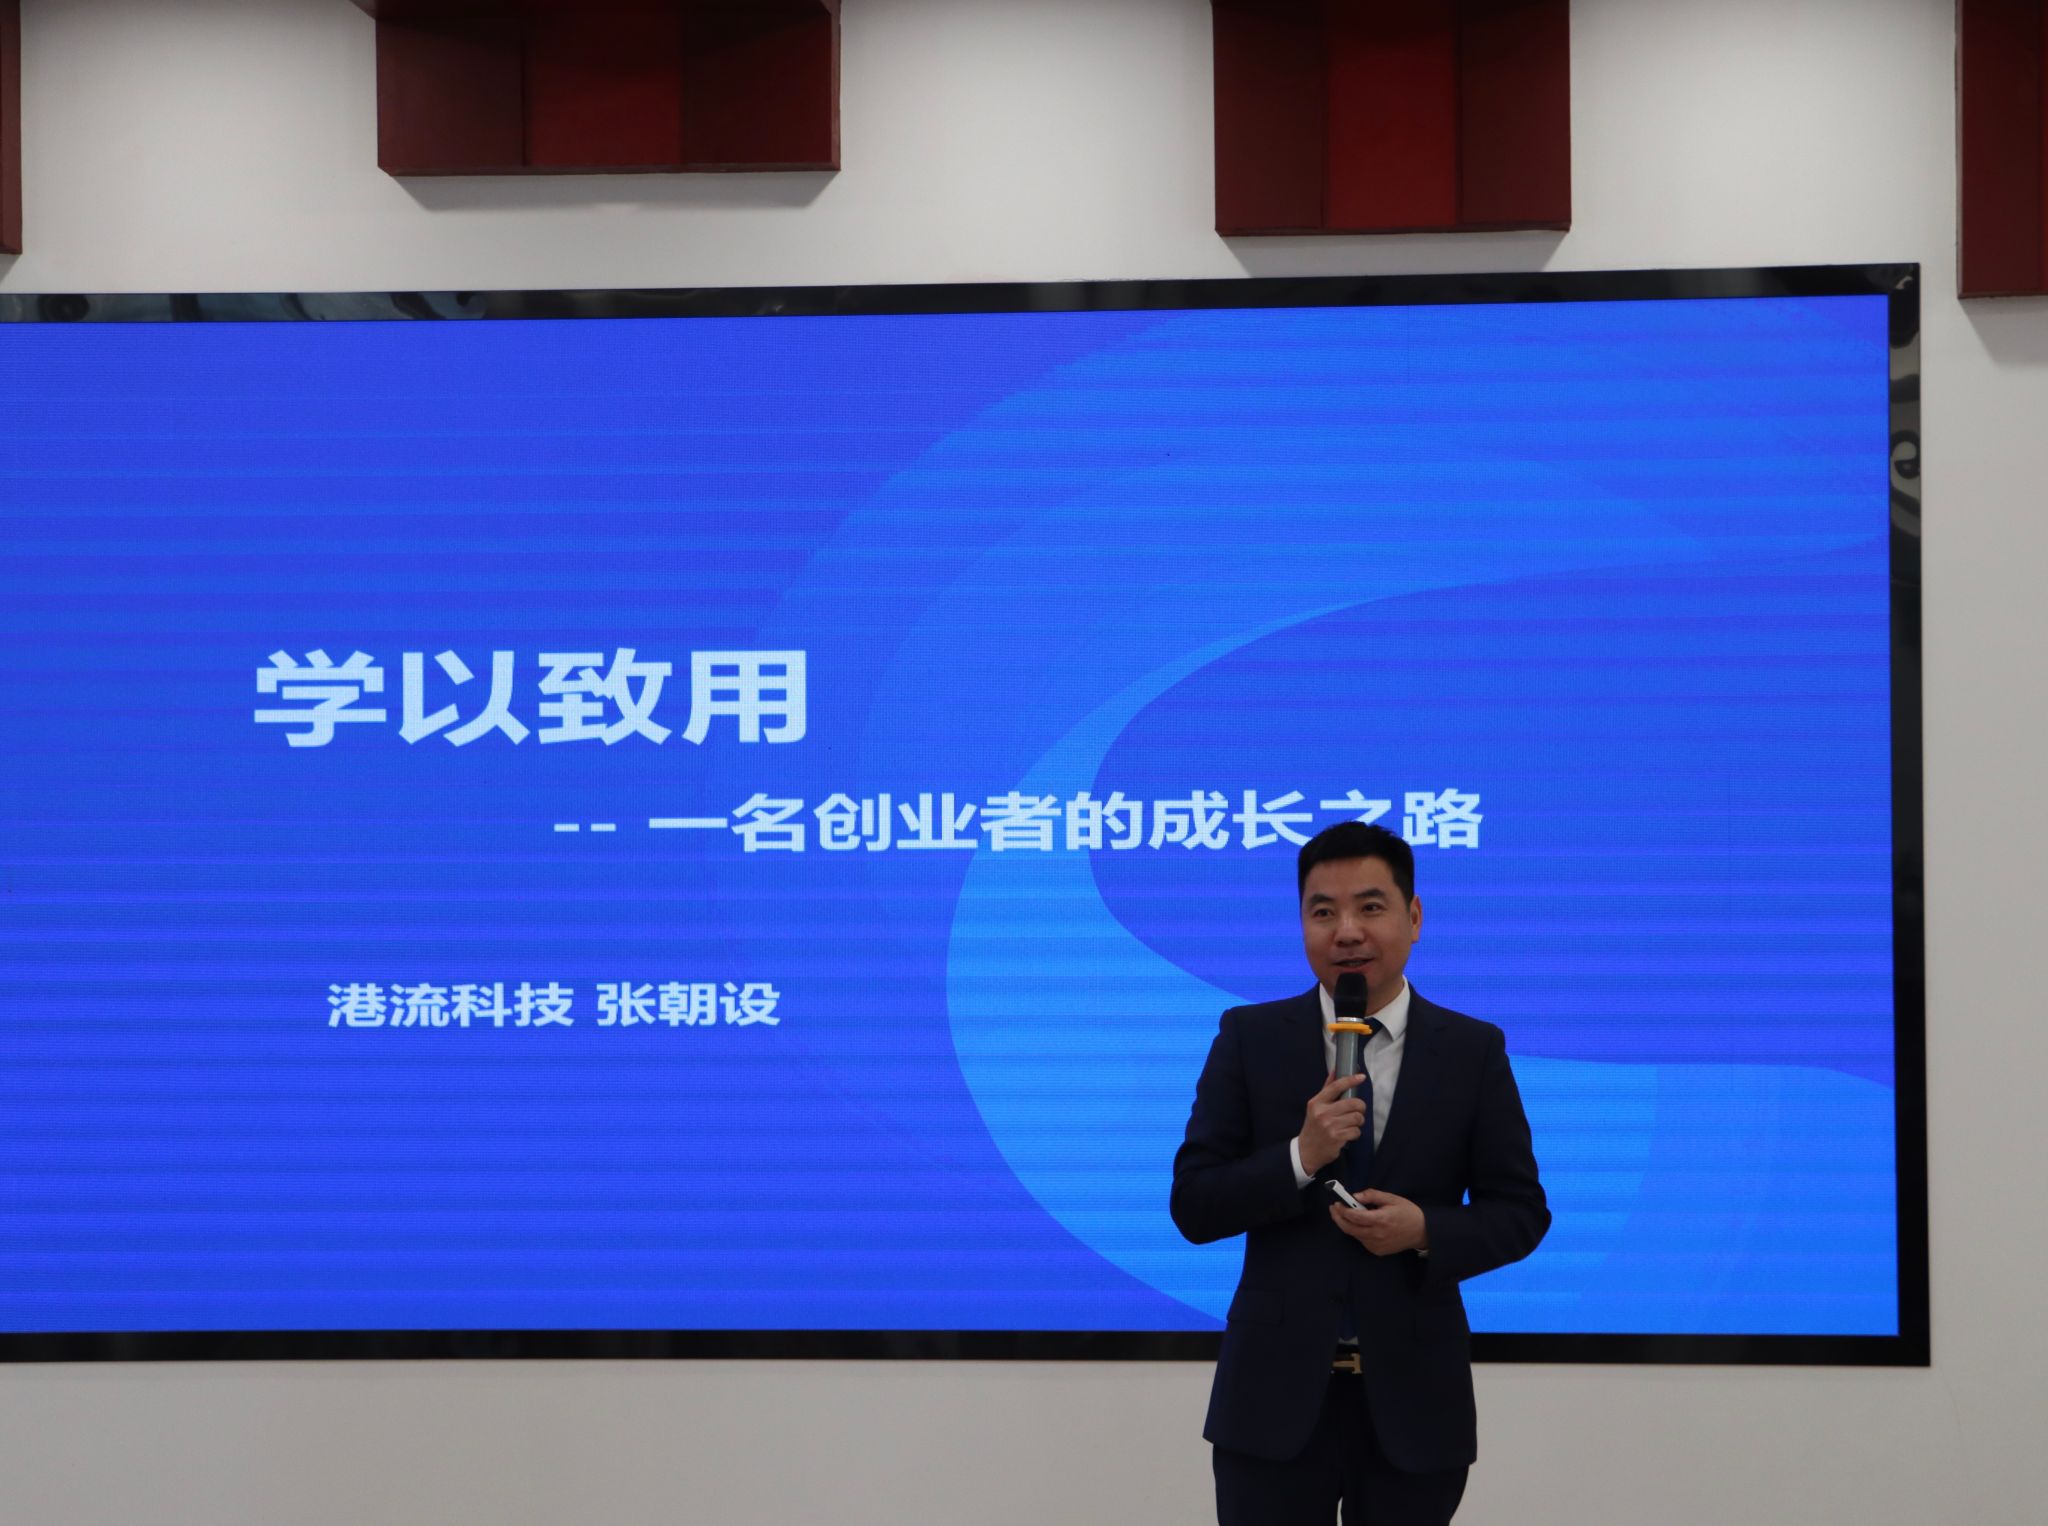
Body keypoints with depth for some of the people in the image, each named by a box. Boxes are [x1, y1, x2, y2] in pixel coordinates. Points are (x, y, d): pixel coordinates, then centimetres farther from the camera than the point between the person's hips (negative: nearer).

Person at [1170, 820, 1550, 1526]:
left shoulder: (1474, 1050, 2)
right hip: (1278, 1395, 0)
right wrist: (1300, 1158, -17)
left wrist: (1426, 1230, -15)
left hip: (1414, 1400, 1)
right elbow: (1193, 1207, -1)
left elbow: (1520, 1212, 4)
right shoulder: (1249, 1038, 1)